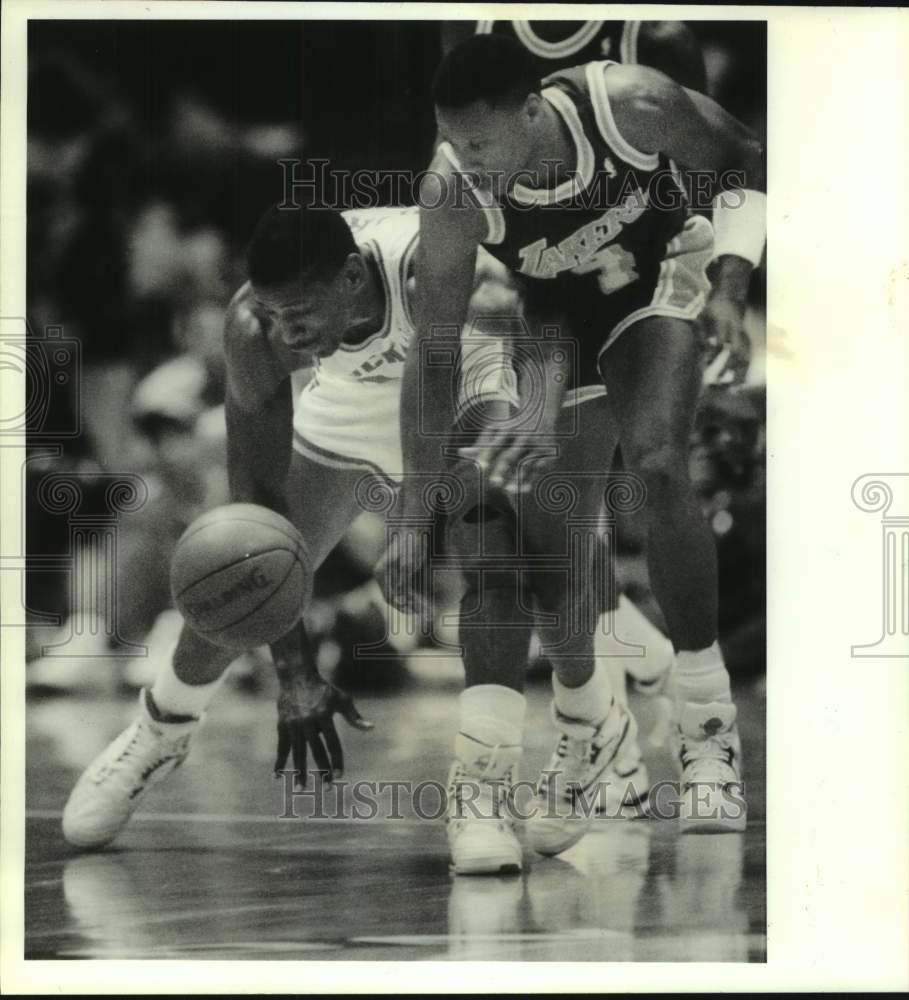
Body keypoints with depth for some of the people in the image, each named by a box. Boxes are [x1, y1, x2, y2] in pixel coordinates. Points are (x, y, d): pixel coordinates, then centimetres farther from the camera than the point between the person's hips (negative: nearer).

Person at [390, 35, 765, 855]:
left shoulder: (631, 105, -33)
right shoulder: (452, 196, -30)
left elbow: (747, 164, -12)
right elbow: (433, 355, -21)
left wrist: (729, 283, -26)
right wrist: (415, 516, -21)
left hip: (656, 276, -2)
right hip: (548, 311, 2)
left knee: (657, 466, -27)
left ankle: (709, 728, -16)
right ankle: (586, 724, 25)